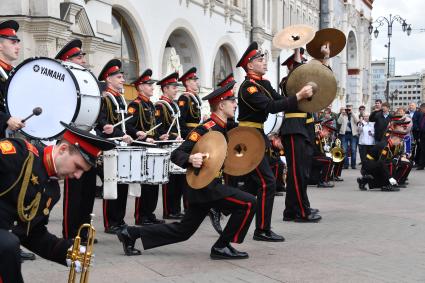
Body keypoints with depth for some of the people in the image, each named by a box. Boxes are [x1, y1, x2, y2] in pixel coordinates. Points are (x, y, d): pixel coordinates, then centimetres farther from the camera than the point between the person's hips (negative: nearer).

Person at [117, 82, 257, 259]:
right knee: (248, 203, -15)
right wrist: (191, 158, -39)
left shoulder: (224, 128, 11)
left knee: (183, 231, 13)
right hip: (206, 186, -9)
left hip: (206, 187, 9)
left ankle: (132, 233, 19)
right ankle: (221, 247, -4)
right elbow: (176, 155, -19)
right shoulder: (206, 129, -17)